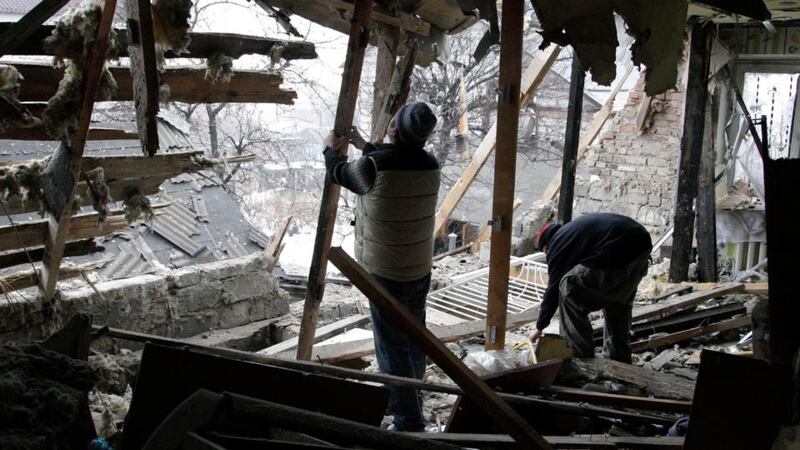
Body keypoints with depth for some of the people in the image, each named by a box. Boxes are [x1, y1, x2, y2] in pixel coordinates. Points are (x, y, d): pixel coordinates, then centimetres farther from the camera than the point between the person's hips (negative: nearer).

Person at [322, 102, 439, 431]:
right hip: (421, 271, 6)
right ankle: (410, 402, 37)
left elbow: (338, 173, 1)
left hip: (386, 274, -6)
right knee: (414, 340, 20)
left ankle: (408, 422, 5)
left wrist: (330, 149, 21)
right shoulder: (430, 166, -3)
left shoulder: (373, 167, -21)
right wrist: (365, 146, 30)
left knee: (392, 347, 1)